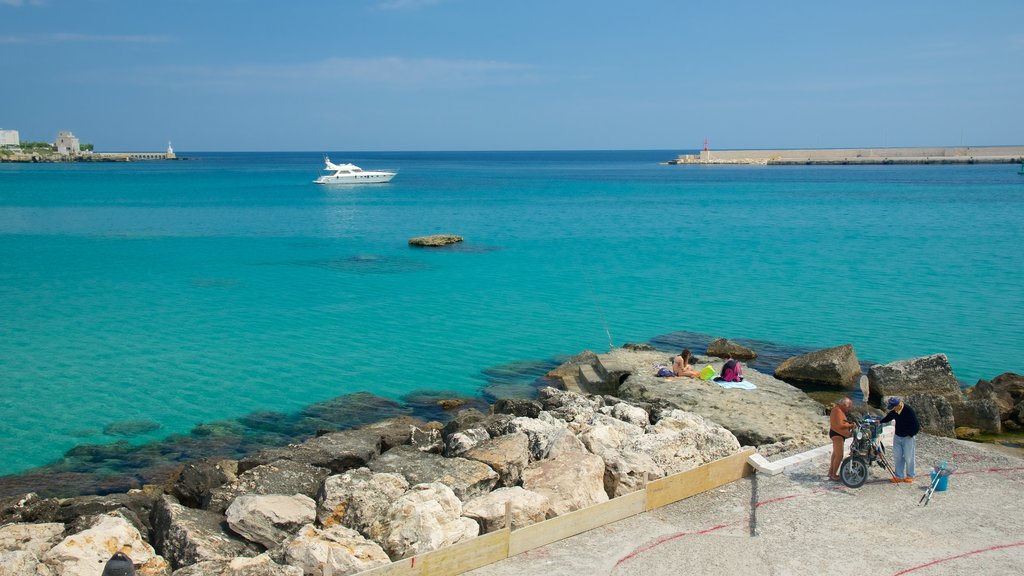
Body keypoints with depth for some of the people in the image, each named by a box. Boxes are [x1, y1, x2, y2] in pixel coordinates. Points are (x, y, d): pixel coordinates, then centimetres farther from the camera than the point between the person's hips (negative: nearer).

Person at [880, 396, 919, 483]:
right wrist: (880, 421, 4)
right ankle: (899, 476, 17)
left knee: (908, 457, 3)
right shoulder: (894, 411, -6)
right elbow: (889, 417, 15)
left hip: (907, 438, -6)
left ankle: (910, 476, 19)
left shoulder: (909, 411, -24)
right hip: (897, 437, 6)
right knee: (897, 456, 8)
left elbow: (916, 426, -17)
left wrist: (910, 435, -12)